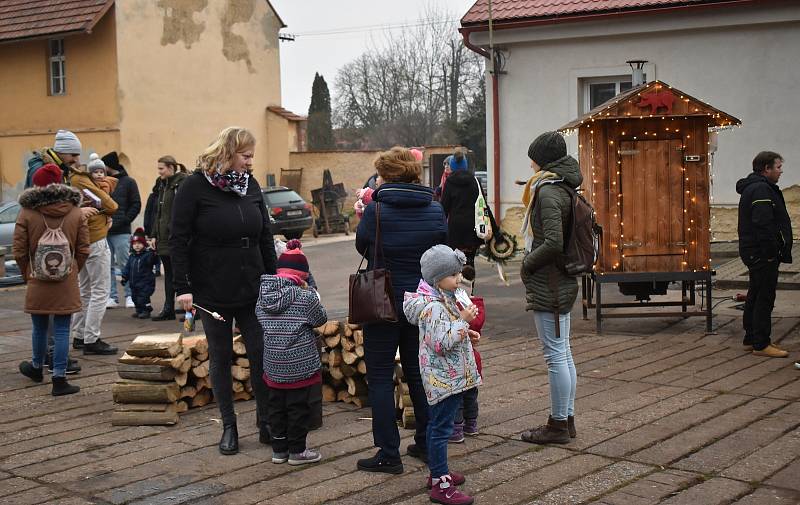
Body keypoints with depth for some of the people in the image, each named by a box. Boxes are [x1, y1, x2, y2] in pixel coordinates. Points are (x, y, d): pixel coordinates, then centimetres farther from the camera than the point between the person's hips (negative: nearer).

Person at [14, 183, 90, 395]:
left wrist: (27, 275, 11)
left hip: (37, 284, 0)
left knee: (40, 328, 16)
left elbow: (19, 252, -4)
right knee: (62, 330, 3)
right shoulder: (76, 213, -2)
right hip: (67, 284, 0)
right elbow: (83, 250, 0)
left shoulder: (27, 213, -7)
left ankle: (37, 368, 38)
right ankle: (59, 379, 3)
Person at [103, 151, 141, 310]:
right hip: (104, 230, 4)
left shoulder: (128, 182, 3)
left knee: (124, 264, -2)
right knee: (108, 265, 4)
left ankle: (129, 296, 6)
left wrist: (123, 221, -10)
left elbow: (136, 205, 0)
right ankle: (112, 297, 9)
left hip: (121, 231, -4)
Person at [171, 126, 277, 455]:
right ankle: (229, 427, 18)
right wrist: (182, 287, -14)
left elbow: (266, 237, 12)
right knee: (221, 358, 7)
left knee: (262, 354, 3)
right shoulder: (196, 187, -8)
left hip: (252, 291, 4)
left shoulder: (250, 184, 6)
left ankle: (266, 424, 15)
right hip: (212, 293, -4)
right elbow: (178, 240, -9)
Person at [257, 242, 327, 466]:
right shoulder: (305, 297, -14)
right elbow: (320, 319, -1)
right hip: (300, 367, -5)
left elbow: (262, 320, 10)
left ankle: (279, 449, 23)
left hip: (273, 366, 5)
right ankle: (297, 450, 14)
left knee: (276, 406, 15)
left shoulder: (263, 296, 0)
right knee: (299, 407, 6)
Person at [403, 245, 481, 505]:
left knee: (437, 425, 19)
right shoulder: (433, 307, -23)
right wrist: (463, 320, -25)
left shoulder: (443, 300, 10)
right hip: (445, 378, -11)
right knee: (441, 428, -6)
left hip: (445, 377, 11)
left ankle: (438, 472, 32)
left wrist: (466, 334, 11)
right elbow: (441, 342, -28)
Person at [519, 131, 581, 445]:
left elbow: (553, 243, -25)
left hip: (549, 286, -10)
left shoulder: (548, 192, -17)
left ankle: (558, 425, 6)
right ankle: (567, 419, 24)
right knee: (563, 354, 15)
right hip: (565, 282, 10)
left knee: (555, 354, -2)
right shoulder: (567, 188, 12)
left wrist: (528, 264, -10)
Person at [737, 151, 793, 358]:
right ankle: (761, 345, -4)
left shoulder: (752, 187, 18)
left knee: (755, 297, 16)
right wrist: (772, 251, -22)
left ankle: (751, 339, 24)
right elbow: (763, 225, -25)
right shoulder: (761, 190, -17)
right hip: (763, 253, -11)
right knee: (764, 298, -7)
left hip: (754, 253, 11)